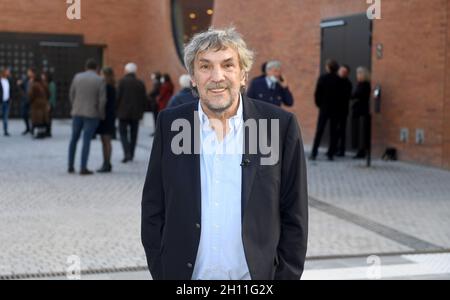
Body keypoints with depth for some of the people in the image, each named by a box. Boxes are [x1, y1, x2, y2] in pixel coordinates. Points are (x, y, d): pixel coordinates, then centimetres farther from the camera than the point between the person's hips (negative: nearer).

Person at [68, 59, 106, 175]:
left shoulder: (77, 77, 3)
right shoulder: (100, 80, -7)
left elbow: (72, 95, 6)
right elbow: (102, 100, -10)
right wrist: (101, 115, 2)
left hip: (77, 113, 3)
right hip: (92, 114, -3)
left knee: (74, 139, 15)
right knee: (86, 141, -2)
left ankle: (71, 166, 17)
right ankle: (83, 168, -4)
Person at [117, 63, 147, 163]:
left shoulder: (123, 81, -7)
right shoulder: (140, 83, 4)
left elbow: (118, 96, -10)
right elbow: (144, 99, 5)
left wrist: (116, 109, 1)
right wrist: (141, 111, 14)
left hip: (123, 112, -4)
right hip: (136, 113, 4)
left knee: (123, 133, 0)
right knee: (133, 134, 12)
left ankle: (127, 154, -16)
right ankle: (131, 155, 16)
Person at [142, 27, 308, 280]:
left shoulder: (281, 125, -8)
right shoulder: (170, 124, -3)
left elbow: (294, 217, -3)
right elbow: (153, 210, 2)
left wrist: (285, 276, -5)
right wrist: (161, 273, -2)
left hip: (258, 275, -1)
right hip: (185, 273, 1)